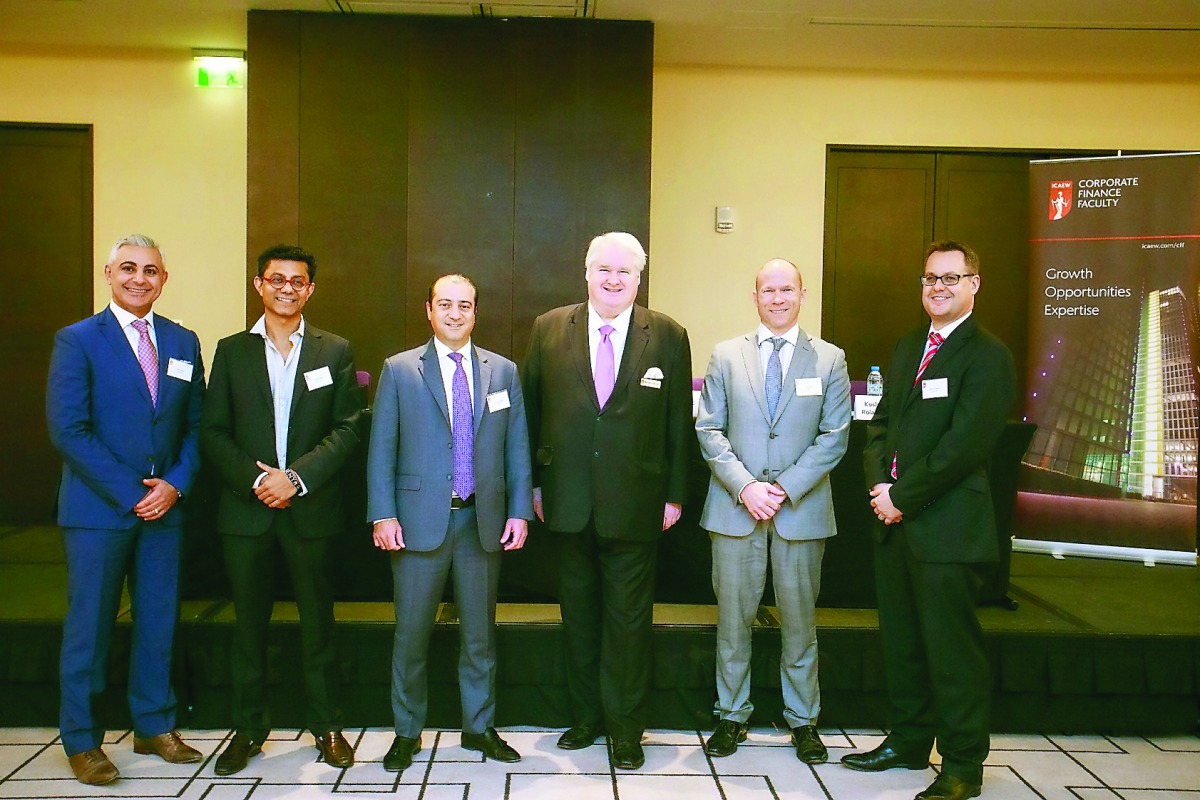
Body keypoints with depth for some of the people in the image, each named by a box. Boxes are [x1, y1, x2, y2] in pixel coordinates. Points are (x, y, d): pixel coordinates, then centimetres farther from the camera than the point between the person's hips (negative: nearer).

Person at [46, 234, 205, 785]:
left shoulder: (183, 342, 10)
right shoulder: (77, 340, -2)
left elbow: (196, 425, 10)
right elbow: (67, 430, -10)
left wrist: (176, 483, -6)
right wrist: (130, 493, -14)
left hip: (164, 508, 4)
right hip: (97, 510, -4)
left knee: (158, 624, 11)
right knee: (89, 629, 5)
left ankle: (154, 728, 26)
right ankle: (82, 741, 19)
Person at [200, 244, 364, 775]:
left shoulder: (335, 351, 6)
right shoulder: (231, 350, 8)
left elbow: (348, 429, -2)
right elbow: (213, 431, 3)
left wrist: (296, 477, -13)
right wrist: (254, 479, -11)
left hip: (311, 509, -1)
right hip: (246, 509, 1)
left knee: (317, 622, 7)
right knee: (249, 622, 9)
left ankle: (326, 726, 21)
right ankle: (248, 728, 24)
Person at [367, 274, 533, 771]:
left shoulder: (504, 372, 8)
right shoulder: (398, 370, 2)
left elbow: (517, 447, 7)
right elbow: (381, 448, -1)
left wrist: (519, 511, 0)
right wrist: (382, 515, -8)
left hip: (484, 521, 2)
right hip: (420, 520, -2)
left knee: (480, 632, 12)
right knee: (411, 633, 7)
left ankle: (480, 728, 27)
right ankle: (407, 733, 24)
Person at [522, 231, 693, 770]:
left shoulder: (668, 336, 0)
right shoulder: (548, 330, 3)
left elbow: (679, 424, 1)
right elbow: (532, 411, 6)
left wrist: (675, 495, 0)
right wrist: (535, 483, 4)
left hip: (635, 503, -1)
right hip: (569, 501, 2)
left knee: (629, 619, 7)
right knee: (578, 613, 14)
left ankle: (626, 727, 24)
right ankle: (587, 716, 31)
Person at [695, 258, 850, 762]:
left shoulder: (829, 359, 5)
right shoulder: (726, 356, 6)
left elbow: (834, 437, 0)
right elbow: (709, 430, 2)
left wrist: (786, 488, -10)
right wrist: (745, 487, -11)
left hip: (801, 508, 0)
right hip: (735, 506, 1)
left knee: (799, 618, 8)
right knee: (733, 616, 7)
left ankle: (802, 721, 23)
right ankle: (732, 716, 22)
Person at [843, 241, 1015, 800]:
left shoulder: (987, 355, -9)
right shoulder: (906, 350, 16)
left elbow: (965, 444, -17)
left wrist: (903, 496, -15)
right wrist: (879, 485, -2)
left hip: (948, 528, -7)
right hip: (896, 523, 8)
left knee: (952, 649, 2)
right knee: (900, 642, 16)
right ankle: (908, 742, 32)